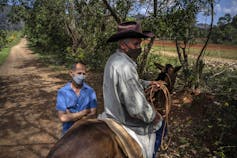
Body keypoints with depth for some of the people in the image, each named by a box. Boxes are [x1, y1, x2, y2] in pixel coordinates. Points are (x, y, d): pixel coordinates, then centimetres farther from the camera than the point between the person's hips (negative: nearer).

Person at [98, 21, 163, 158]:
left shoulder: (114, 59, 0)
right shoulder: (125, 67, -31)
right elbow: (138, 108, -29)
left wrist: (147, 84, 9)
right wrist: (154, 116, -11)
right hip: (123, 124, -9)